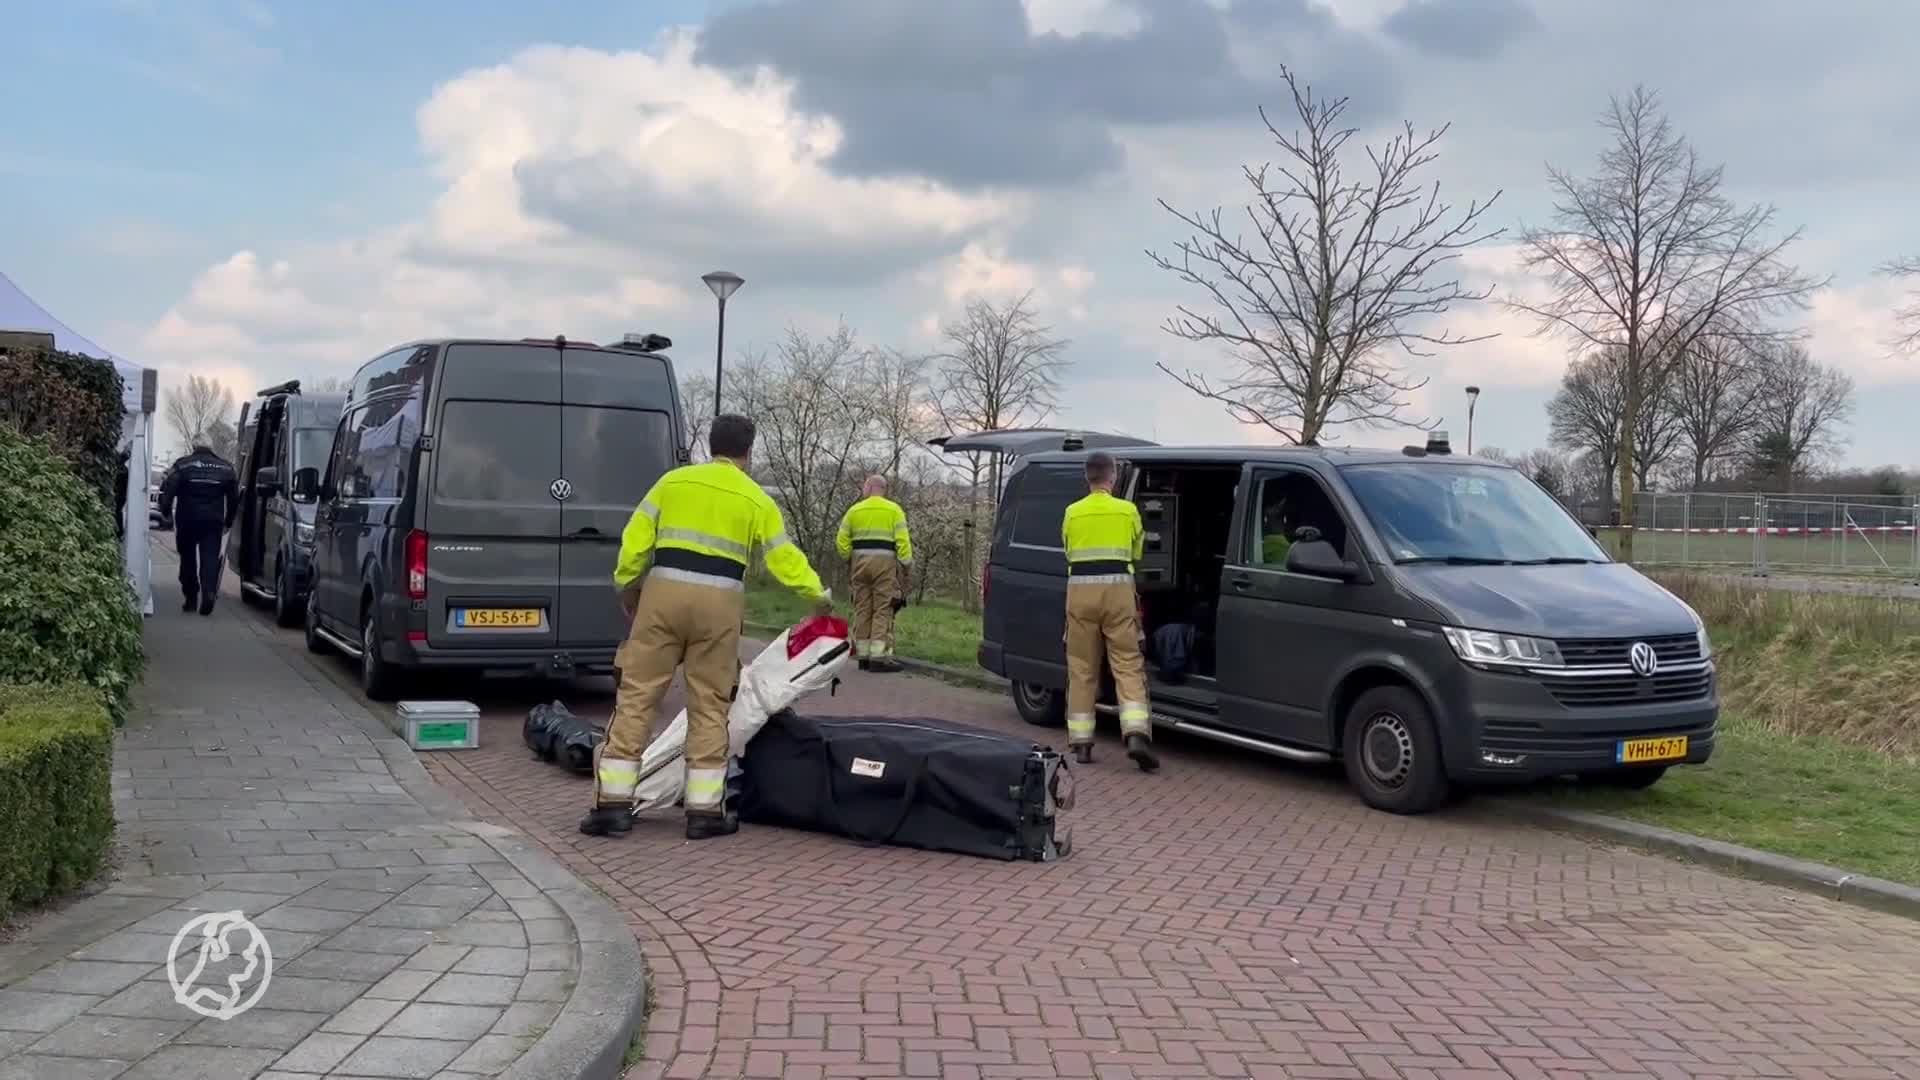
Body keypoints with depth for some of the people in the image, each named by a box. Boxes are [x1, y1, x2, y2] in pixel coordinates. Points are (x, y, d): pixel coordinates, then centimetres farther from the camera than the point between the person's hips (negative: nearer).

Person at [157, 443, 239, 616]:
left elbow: (167, 491, -8)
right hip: (213, 521, 1)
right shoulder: (226, 467, 9)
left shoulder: (182, 465, 1)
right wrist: (228, 521, 17)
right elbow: (234, 497, 12)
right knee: (210, 558, -2)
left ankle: (191, 598, 15)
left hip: (187, 519, -1)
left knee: (188, 558, 12)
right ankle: (209, 593, -22)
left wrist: (165, 512, 3)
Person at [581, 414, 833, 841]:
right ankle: (705, 809, 8)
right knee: (709, 704, 7)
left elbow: (636, 538, 7)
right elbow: (784, 557, 10)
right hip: (720, 601, 0)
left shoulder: (673, 481, 9)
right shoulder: (756, 500, 7)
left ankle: (613, 803, 4)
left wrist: (627, 583, 20)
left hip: (664, 591, 1)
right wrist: (818, 592, 24)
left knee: (637, 695, 4)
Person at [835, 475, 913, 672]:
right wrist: (907, 565, -3)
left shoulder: (854, 510, 9)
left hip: (860, 561, 4)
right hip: (885, 562, -3)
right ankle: (879, 656, -9)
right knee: (883, 610, -3)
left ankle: (863, 655, 12)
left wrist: (850, 559, 18)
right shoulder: (893, 509, 0)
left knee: (862, 609, 9)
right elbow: (902, 541, -8)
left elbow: (842, 541, 6)